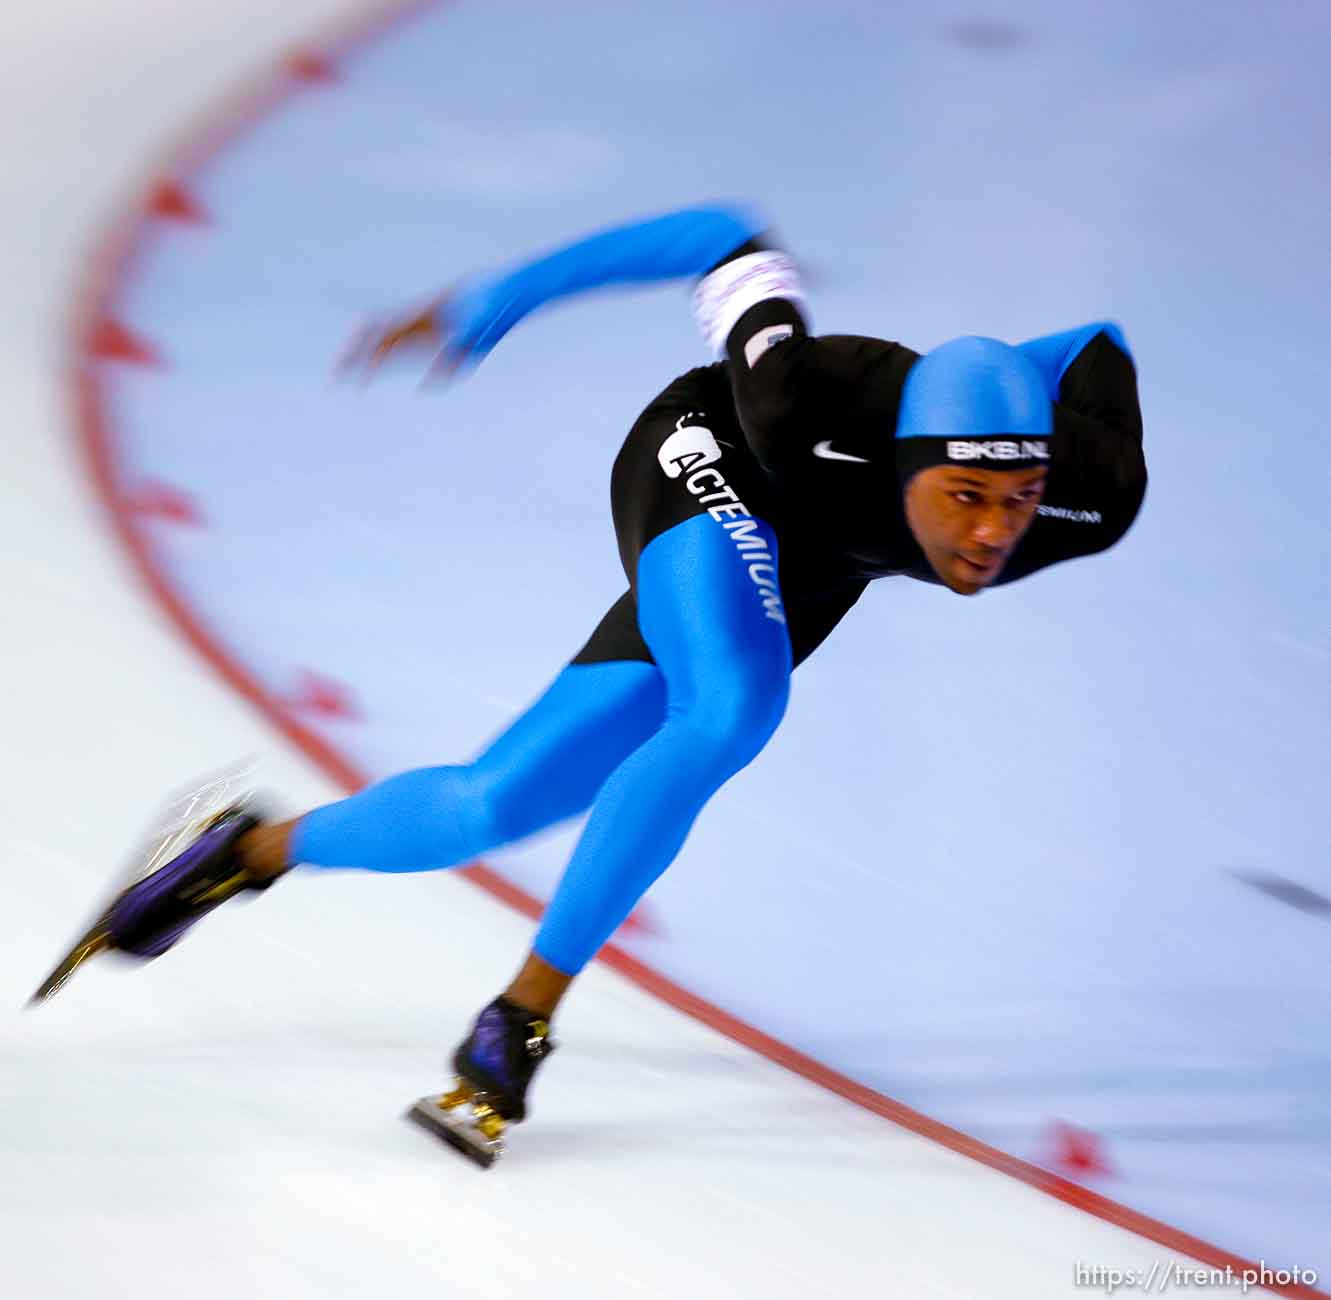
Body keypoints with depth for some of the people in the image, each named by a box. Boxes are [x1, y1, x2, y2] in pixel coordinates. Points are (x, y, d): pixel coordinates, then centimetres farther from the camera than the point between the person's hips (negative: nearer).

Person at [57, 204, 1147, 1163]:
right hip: (708, 469, -4)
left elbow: (1099, 347, -13)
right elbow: (732, 246, -23)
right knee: (734, 710, -36)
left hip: (808, 569, 4)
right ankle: (525, 1014, -19)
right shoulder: (812, 420, -41)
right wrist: (489, 308, -14)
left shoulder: (1093, 504, -34)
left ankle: (260, 848, 21)